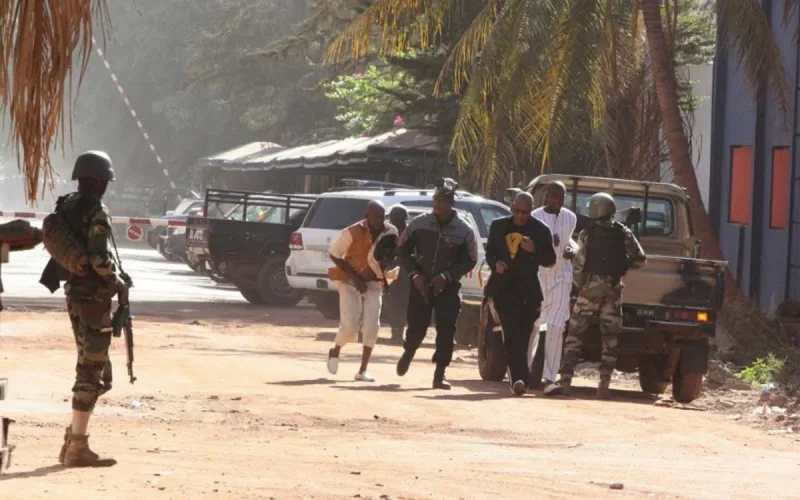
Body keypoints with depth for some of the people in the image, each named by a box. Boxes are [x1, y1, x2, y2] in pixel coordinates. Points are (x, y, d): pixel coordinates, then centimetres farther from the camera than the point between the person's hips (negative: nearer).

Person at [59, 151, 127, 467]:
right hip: (94, 296, -8)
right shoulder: (97, 214, -17)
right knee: (91, 373, -3)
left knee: (91, 369, 18)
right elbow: (99, 259, -25)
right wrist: (118, 281, -8)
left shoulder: (65, 207, 8)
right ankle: (77, 447, -2)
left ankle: (74, 440, 18)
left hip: (74, 294, 8)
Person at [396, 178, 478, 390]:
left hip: (448, 287, -1)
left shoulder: (464, 230, -8)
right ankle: (408, 353, 36)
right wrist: (414, 273, -8)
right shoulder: (420, 224, -6)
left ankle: (439, 374, -1)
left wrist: (447, 275, -15)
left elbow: (470, 261, -2)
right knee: (417, 326, 3)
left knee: (446, 331, -8)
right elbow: (403, 249, 4)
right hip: (421, 284, 1)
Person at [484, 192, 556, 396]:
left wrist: (534, 249, -19)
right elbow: (490, 250, 17)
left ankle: (517, 379, 17)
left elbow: (550, 260, 0)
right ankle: (519, 378, -22)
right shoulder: (499, 226, 7)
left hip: (528, 290, 0)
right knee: (511, 333, -13)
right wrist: (495, 263, -5)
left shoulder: (540, 230, 0)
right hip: (504, 287, 0)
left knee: (523, 335, 6)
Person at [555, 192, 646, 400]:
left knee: (575, 335, 4)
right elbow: (640, 260, 0)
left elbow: (578, 265, -7)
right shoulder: (623, 234, 2)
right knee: (610, 339, 7)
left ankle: (565, 381, -3)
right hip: (613, 290, 2)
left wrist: (580, 286, 9)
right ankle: (604, 385, 1)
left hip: (590, 289, -2)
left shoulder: (587, 235, -5)